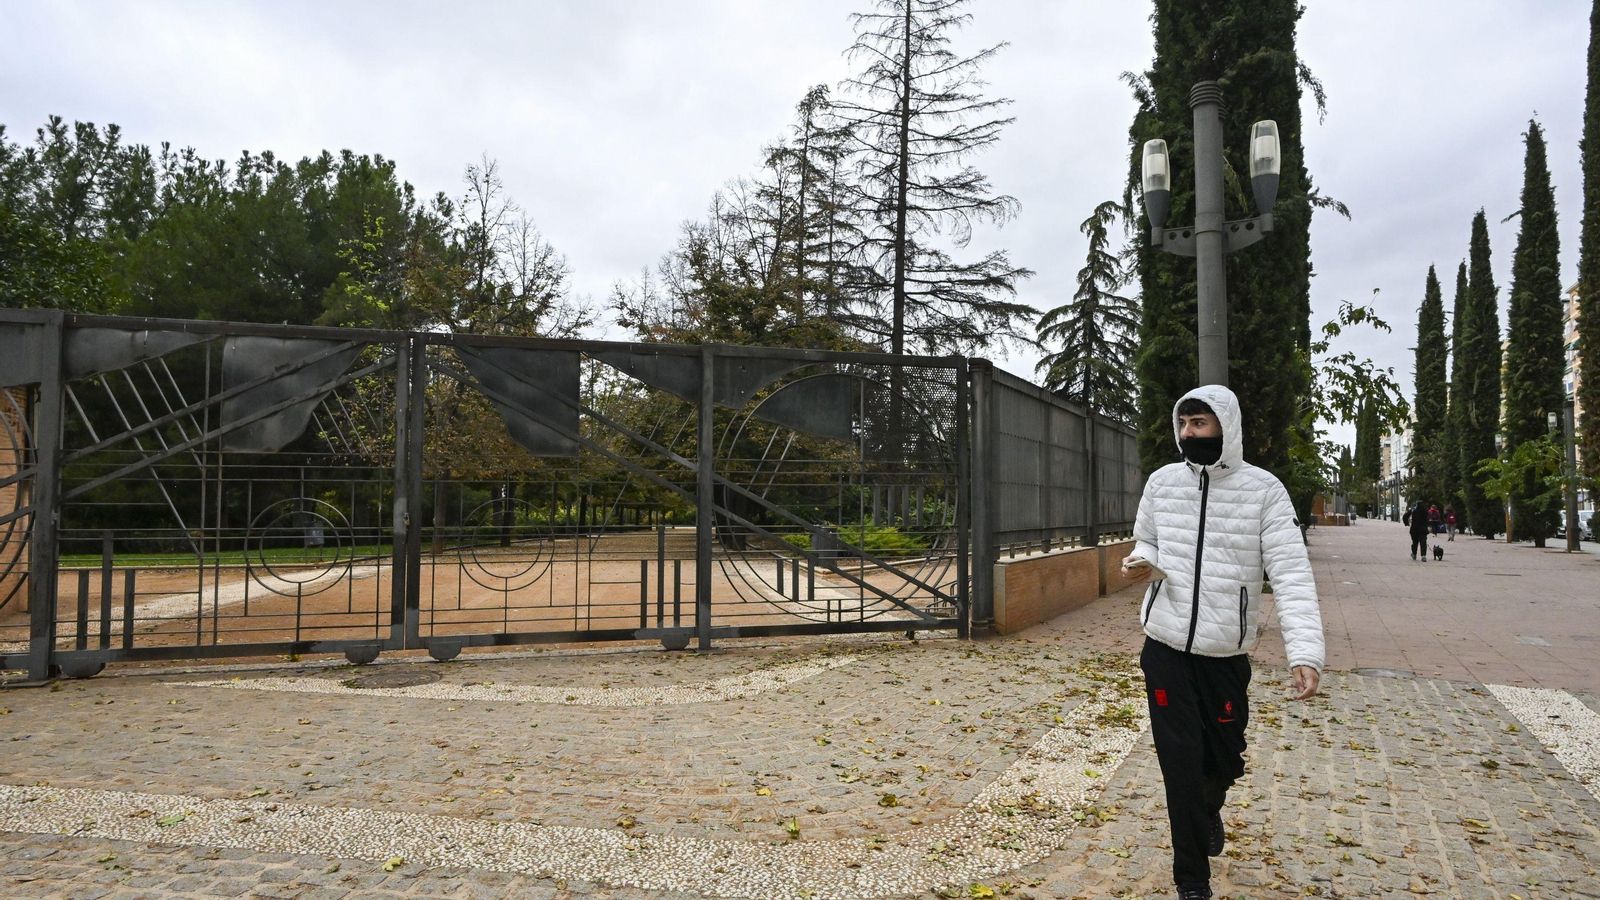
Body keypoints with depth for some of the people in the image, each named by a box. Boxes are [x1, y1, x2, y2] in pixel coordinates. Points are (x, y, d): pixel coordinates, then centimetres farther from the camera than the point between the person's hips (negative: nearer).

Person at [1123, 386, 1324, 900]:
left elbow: (1291, 573, -16)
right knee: (1181, 765, 0)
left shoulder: (1263, 490, -9)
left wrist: (1305, 651, -28)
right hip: (1166, 647, 1)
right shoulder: (1162, 482, 1)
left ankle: (1208, 811, 49)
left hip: (1226, 653, -1)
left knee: (1223, 759, 13)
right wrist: (1143, 563, -9)